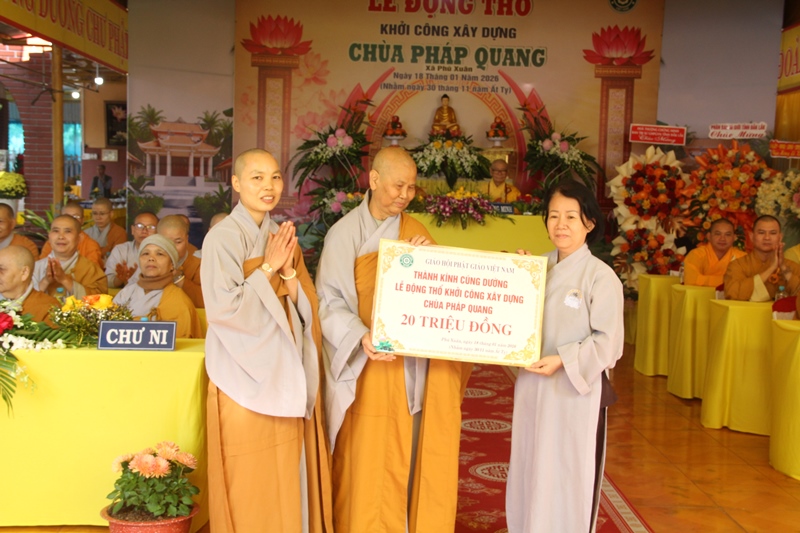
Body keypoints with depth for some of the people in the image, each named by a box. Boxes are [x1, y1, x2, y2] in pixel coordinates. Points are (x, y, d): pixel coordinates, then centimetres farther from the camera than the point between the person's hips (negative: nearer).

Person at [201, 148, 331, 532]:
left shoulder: (283, 237, 9)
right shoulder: (223, 238, -10)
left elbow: (307, 307, 6)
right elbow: (223, 306, -20)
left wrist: (288, 271, -10)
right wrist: (268, 268, -16)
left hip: (286, 373, 6)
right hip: (247, 376, -6)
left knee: (288, 479, 11)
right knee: (251, 482, 2)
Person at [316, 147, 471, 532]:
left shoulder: (416, 232, 9)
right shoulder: (345, 233, -3)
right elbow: (330, 301, -9)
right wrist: (361, 337, -25)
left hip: (417, 367, 3)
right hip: (371, 368, -3)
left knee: (415, 460, 8)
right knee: (369, 463, 3)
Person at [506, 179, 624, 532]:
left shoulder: (600, 276, -11)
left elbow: (607, 341, -13)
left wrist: (563, 361, -22)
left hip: (577, 391, -5)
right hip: (533, 387, 5)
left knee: (570, 480, 5)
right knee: (530, 474, 15)